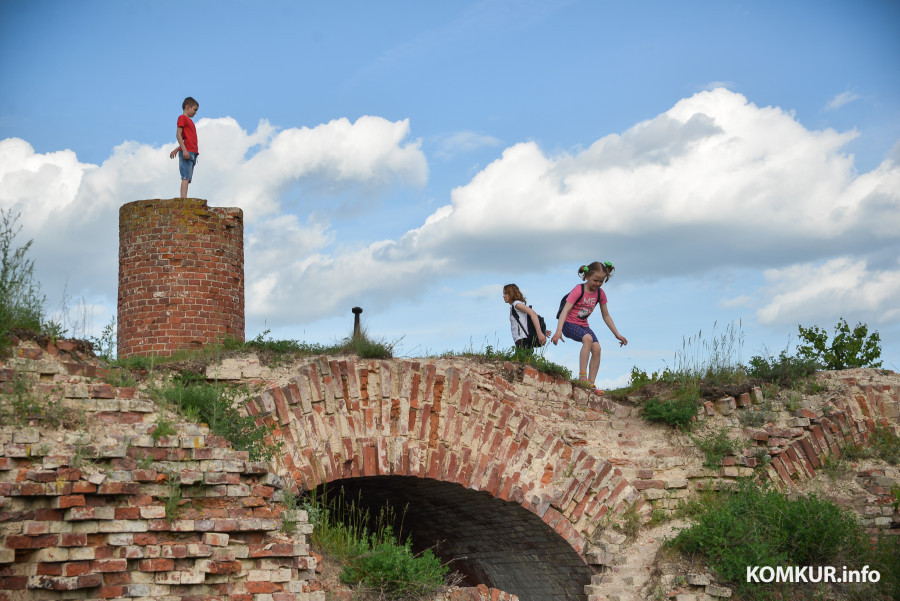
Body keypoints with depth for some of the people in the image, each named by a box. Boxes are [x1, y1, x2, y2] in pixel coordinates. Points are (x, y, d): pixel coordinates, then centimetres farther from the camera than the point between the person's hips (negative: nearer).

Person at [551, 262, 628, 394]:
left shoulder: (600, 294, 1)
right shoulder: (578, 290, -17)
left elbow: (606, 315, 12)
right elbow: (565, 310, -23)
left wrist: (617, 334, 11)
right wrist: (559, 330, -35)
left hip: (583, 325, 6)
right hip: (569, 324, -6)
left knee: (596, 348, -16)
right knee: (588, 338, -33)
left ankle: (591, 384, -11)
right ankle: (582, 376, -33)